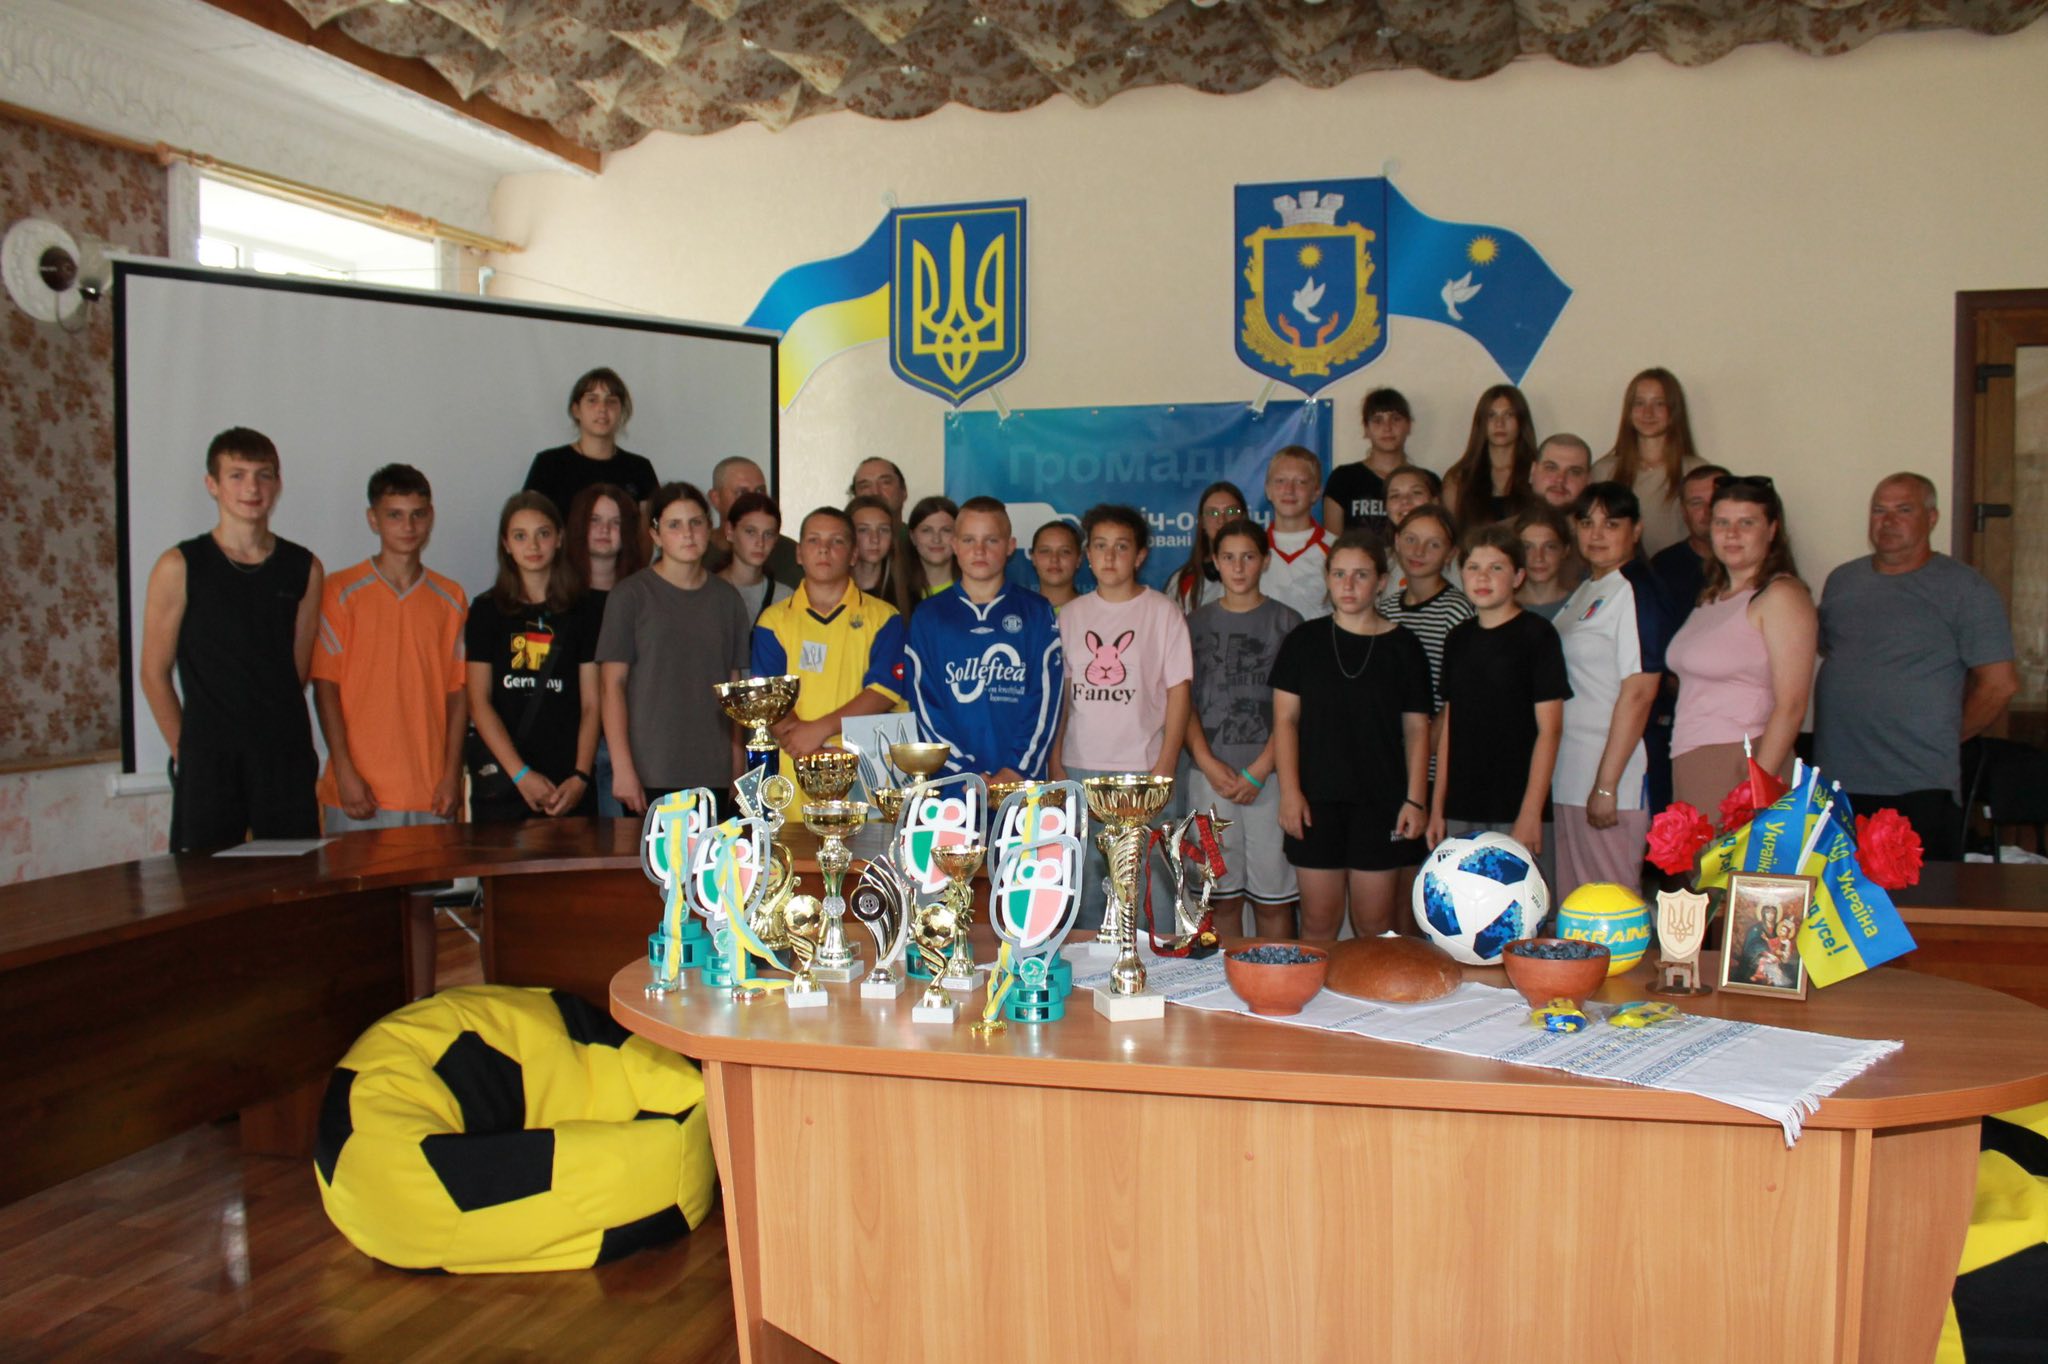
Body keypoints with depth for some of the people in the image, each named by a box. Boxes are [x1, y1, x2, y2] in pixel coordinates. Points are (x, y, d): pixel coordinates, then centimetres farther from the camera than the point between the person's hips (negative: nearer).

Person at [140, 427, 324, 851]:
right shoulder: (179, 567, -1)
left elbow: (300, 672, 11)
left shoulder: (304, 569, 7)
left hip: (287, 758, 2)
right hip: (208, 763, -2)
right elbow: (155, 674, 3)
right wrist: (186, 751, 2)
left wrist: (275, 736, 6)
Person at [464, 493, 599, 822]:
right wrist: (521, 774, -10)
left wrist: (581, 777, -8)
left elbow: (591, 704, 4)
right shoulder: (487, 610, 6)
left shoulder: (583, 613, 9)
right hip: (502, 780, -1)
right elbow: (478, 702, -1)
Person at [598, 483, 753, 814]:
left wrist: (738, 766, 7)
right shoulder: (632, 595, 0)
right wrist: (622, 768, -10)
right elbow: (613, 684, -4)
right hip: (650, 775, -3)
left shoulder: (726, 598, 10)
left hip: (714, 775, 3)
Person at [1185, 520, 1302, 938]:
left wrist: (1259, 770, -9)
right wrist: (1207, 762, -5)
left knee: (1274, 895, -2)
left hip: (1268, 773, -2)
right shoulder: (1196, 623, 12)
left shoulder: (1286, 622, 5)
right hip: (1210, 774, 2)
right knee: (1223, 894, 4)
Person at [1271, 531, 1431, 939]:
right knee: (1318, 921, 2)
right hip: (1316, 801, 0)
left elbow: (1417, 728, 6)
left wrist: (1415, 799, -3)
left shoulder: (1403, 647, 6)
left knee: (1374, 924, 3)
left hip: (1382, 802, 0)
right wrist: (1289, 791, -5)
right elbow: (1285, 720, 5)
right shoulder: (1303, 642, 6)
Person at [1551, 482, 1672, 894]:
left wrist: (1606, 785, -19)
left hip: (1612, 776, -9)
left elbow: (1638, 693, -17)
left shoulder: (1634, 591, -11)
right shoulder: (1582, 591, 15)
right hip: (1569, 778, 9)